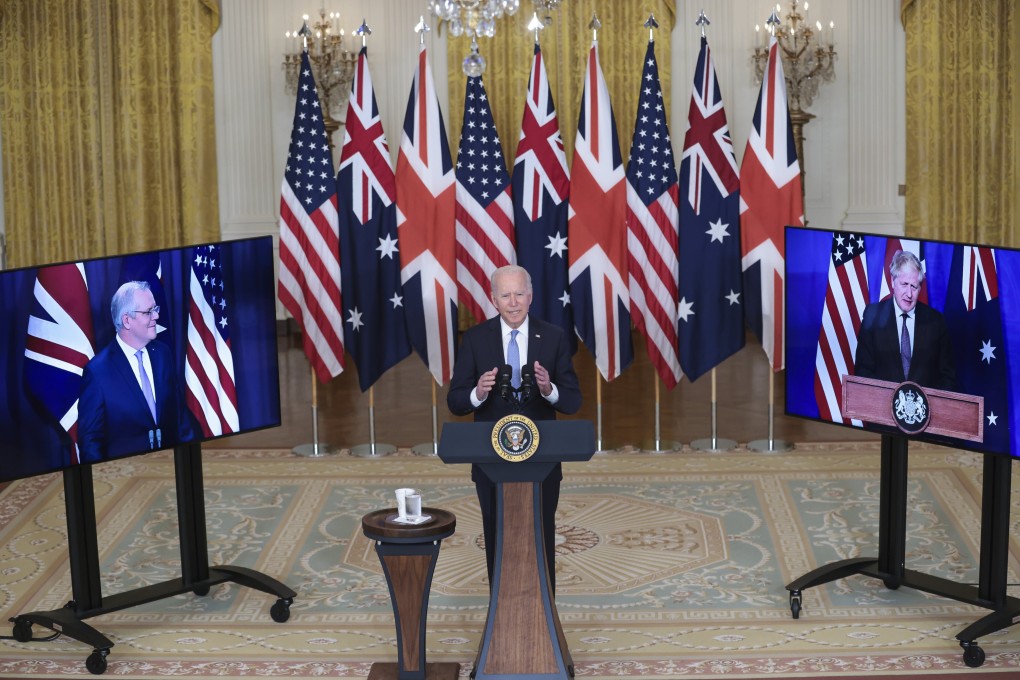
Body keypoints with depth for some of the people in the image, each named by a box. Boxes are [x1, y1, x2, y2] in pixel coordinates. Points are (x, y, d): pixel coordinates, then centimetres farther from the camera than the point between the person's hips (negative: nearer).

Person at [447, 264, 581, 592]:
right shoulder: (475, 338, -3)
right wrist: (478, 393, -27)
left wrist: (549, 389, -27)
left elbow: (573, 401, -5)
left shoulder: (554, 337, -3)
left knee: (542, 542, 8)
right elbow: (455, 402, -4)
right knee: (498, 542, 10)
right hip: (491, 459, 0)